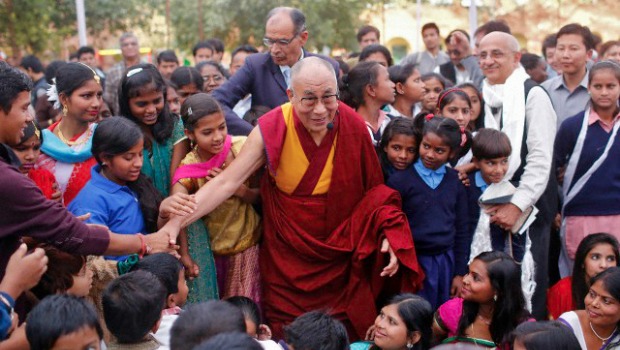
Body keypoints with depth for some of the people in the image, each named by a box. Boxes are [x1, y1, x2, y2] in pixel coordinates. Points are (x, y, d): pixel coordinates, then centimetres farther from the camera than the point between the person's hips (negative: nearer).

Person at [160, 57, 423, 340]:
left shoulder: (353, 126, -13)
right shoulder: (273, 128, -17)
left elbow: (374, 190, -1)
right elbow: (226, 182, -19)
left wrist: (390, 234, -16)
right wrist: (175, 223, -28)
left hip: (338, 247, 1)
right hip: (288, 250, -1)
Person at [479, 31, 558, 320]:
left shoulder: (533, 95, -7)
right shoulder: (483, 97, 14)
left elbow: (540, 159, -13)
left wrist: (517, 205, -18)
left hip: (527, 209, -6)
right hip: (491, 207, 6)